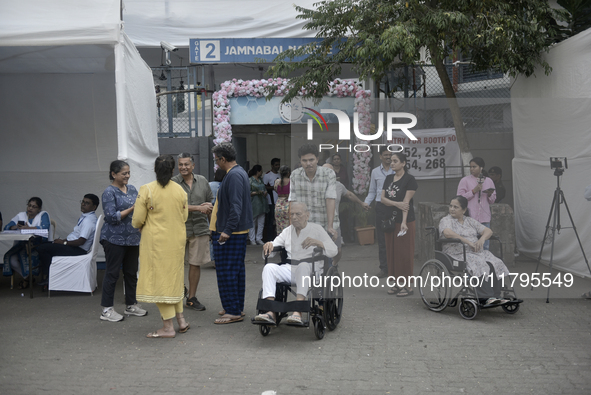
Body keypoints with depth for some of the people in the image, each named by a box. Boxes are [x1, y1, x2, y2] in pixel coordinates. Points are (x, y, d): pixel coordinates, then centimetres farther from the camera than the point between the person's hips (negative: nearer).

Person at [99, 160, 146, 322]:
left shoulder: (132, 189, 11)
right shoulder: (109, 192, -10)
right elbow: (111, 217, -16)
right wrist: (132, 209, -19)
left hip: (133, 238, 7)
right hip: (115, 239, -7)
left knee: (131, 272, 12)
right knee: (112, 273, -1)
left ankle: (131, 305, 24)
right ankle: (107, 310, 7)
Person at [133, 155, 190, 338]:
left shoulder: (146, 190, -12)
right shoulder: (180, 190, 0)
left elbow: (138, 220, -9)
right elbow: (184, 216, 8)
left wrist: (136, 225, 14)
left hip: (156, 241, -4)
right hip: (177, 241, 4)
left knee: (160, 281, 2)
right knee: (174, 278, 19)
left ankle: (168, 327, 5)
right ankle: (181, 319, 19)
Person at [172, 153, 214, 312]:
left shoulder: (202, 181, 9)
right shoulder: (173, 183, -4)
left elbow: (211, 201, 18)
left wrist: (208, 207, -6)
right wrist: (199, 208, -17)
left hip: (199, 229, 3)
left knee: (195, 264, 7)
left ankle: (192, 298, 19)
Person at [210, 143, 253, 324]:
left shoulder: (234, 176, -18)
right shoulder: (240, 172, 15)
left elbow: (236, 206, -25)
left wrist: (227, 230, -27)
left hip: (229, 233, -11)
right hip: (239, 231, 11)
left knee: (226, 271, -6)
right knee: (236, 270, 15)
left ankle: (233, 312, -1)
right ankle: (237, 307, 24)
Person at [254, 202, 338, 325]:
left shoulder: (317, 229, 9)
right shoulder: (287, 231, 20)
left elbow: (333, 251, -2)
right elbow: (270, 252, 18)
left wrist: (317, 242, -21)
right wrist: (269, 245, -8)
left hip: (312, 270, -4)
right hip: (290, 269, 4)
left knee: (303, 266, -38)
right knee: (269, 267, -24)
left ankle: (298, 312, -48)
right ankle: (270, 312, -37)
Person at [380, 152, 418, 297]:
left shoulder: (409, 179, -7)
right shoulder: (388, 179, 12)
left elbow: (406, 202, -15)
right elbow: (382, 198, 4)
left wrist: (404, 222, -21)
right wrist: (396, 203, -14)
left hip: (405, 220, -6)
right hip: (390, 220, 6)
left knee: (405, 252, -4)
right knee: (391, 252, 7)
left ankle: (407, 285, 3)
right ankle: (397, 283, 16)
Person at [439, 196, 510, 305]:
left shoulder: (470, 221, 21)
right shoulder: (446, 220, 4)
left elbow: (488, 231, 17)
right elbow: (447, 233, -19)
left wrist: (482, 239, -7)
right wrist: (468, 242, -22)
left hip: (477, 252, 6)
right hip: (459, 254, -6)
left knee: (495, 264, -22)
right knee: (480, 266, -33)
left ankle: (495, 296, -22)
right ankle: (486, 297, -33)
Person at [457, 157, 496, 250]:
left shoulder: (489, 181, 15)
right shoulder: (465, 180, 3)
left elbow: (492, 201, 19)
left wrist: (490, 195, -3)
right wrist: (473, 191, -11)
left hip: (485, 218, 3)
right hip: (470, 218, -3)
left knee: (485, 247, 5)